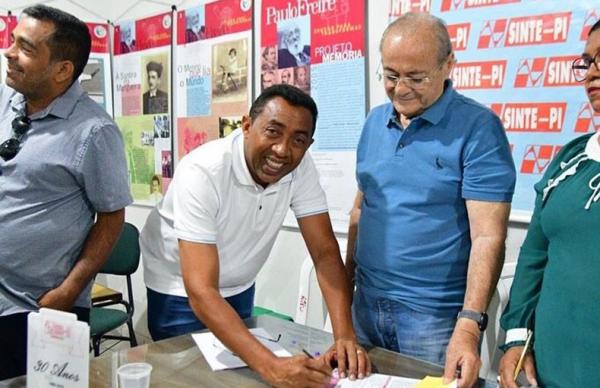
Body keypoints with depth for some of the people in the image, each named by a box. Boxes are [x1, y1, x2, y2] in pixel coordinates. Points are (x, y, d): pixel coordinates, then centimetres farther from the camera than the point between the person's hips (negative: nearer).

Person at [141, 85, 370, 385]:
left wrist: (345, 336, -32)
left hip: (239, 287, 5)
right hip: (181, 290, -4)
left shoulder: (300, 167, -20)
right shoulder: (202, 172, -35)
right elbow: (201, 292, -40)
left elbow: (325, 253, -18)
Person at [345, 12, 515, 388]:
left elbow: (488, 236, -19)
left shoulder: (478, 127, -13)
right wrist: (347, 278, 12)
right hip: (367, 303, 6)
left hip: (435, 315, -6)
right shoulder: (374, 122, 5)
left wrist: (469, 324, -26)